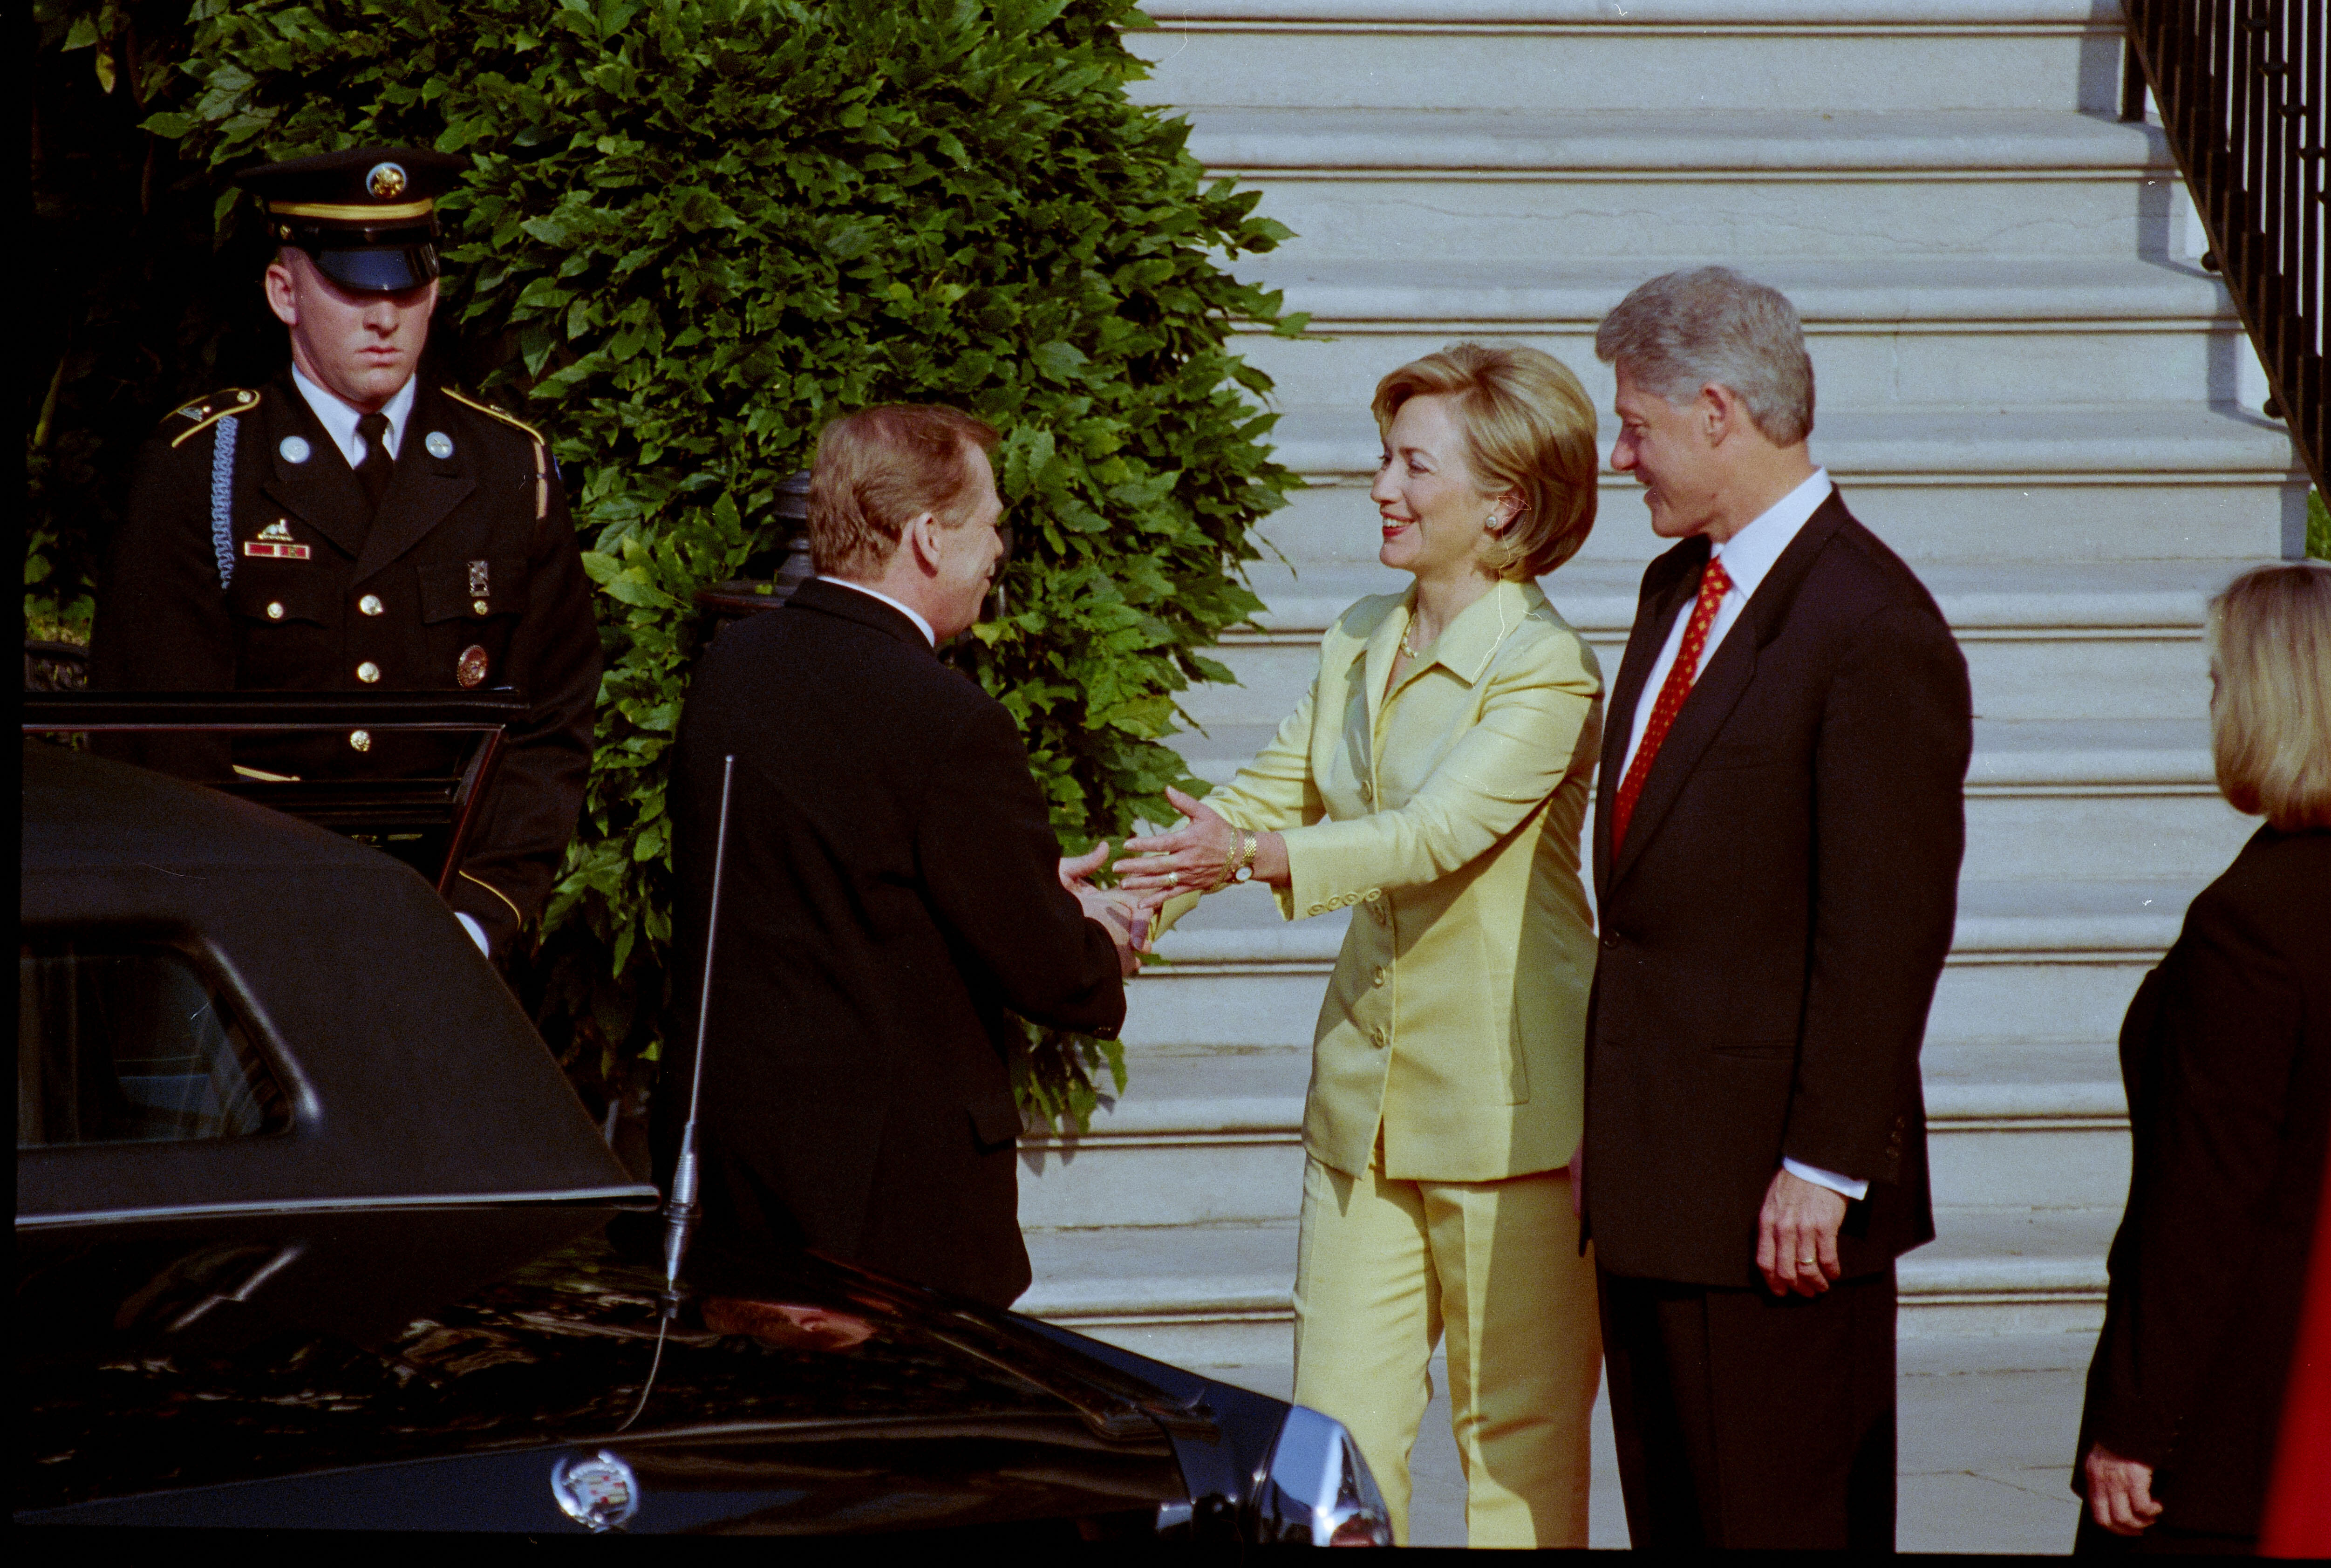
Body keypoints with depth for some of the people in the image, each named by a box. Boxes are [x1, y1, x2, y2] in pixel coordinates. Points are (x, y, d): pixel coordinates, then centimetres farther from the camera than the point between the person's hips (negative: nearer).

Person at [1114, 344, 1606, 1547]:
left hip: (1504, 1107, -7)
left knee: (1518, 1445, 1)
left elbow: (1436, 835, -24)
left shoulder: (1547, 669, -12)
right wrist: (1125, 899, 1)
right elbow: (1263, 797, 15)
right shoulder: (1358, 644, 12)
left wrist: (1256, 856, -37)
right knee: (1334, 1437, 5)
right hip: (1365, 1093, 7)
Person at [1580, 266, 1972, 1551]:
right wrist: (1612, 1112, 15)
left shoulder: (1874, 632, -16)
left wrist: (1824, 1167, -19)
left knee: (1786, 1519, -2)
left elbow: (1887, 929, -18)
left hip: (1772, 1193, -9)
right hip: (1651, 1164, 9)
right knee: (1670, 1512, 13)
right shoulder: (1676, 588, 13)